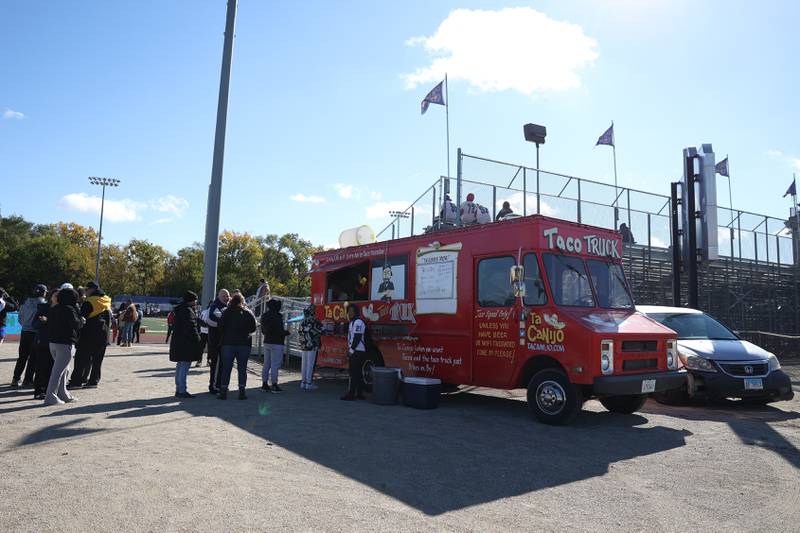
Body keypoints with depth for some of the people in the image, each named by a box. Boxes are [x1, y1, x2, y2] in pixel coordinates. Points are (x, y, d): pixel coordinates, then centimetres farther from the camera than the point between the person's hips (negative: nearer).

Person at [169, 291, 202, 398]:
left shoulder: (180, 309, 16)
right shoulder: (188, 311, -16)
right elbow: (191, 327, -21)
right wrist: (197, 339, -13)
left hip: (178, 341, 11)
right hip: (186, 343, -11)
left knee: (180, 366, 16)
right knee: (185, 365, -7)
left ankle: (178, 389, 24)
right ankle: (182, 391, -5)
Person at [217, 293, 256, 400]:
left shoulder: (227, 312, -3)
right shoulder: (248, 313, 3)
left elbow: (221, 326, -5)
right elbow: (253, 328, 5)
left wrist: (222, 338, 10)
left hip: (228, 343, -1)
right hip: (244, 344, 1)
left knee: (226, 368, 5)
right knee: (242, 368, 6)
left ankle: (223, 391, 4)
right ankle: (242, 392, 5)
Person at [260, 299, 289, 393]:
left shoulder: (264, 316, 10)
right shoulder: (277, 316, -17)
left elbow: (262, 330, 17)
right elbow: (279, 331, -20)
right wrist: (286, 332, -2)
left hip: (266, 342, 8)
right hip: (276, 343, -8)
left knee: (266, 364, 14)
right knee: (275, 365, -4)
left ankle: (264, 383, 19)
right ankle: (274, 385, -1)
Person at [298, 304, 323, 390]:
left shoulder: (303, 322, 7)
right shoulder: (315, 321, -13)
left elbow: (300, 333, 13)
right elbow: (320, 332, -11)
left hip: (304, 345, 7)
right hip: (312, 345, -7)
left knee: (304, 364, 13)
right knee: (310, 364, -2)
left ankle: (303, 382, 19)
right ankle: (309, 383, 0)